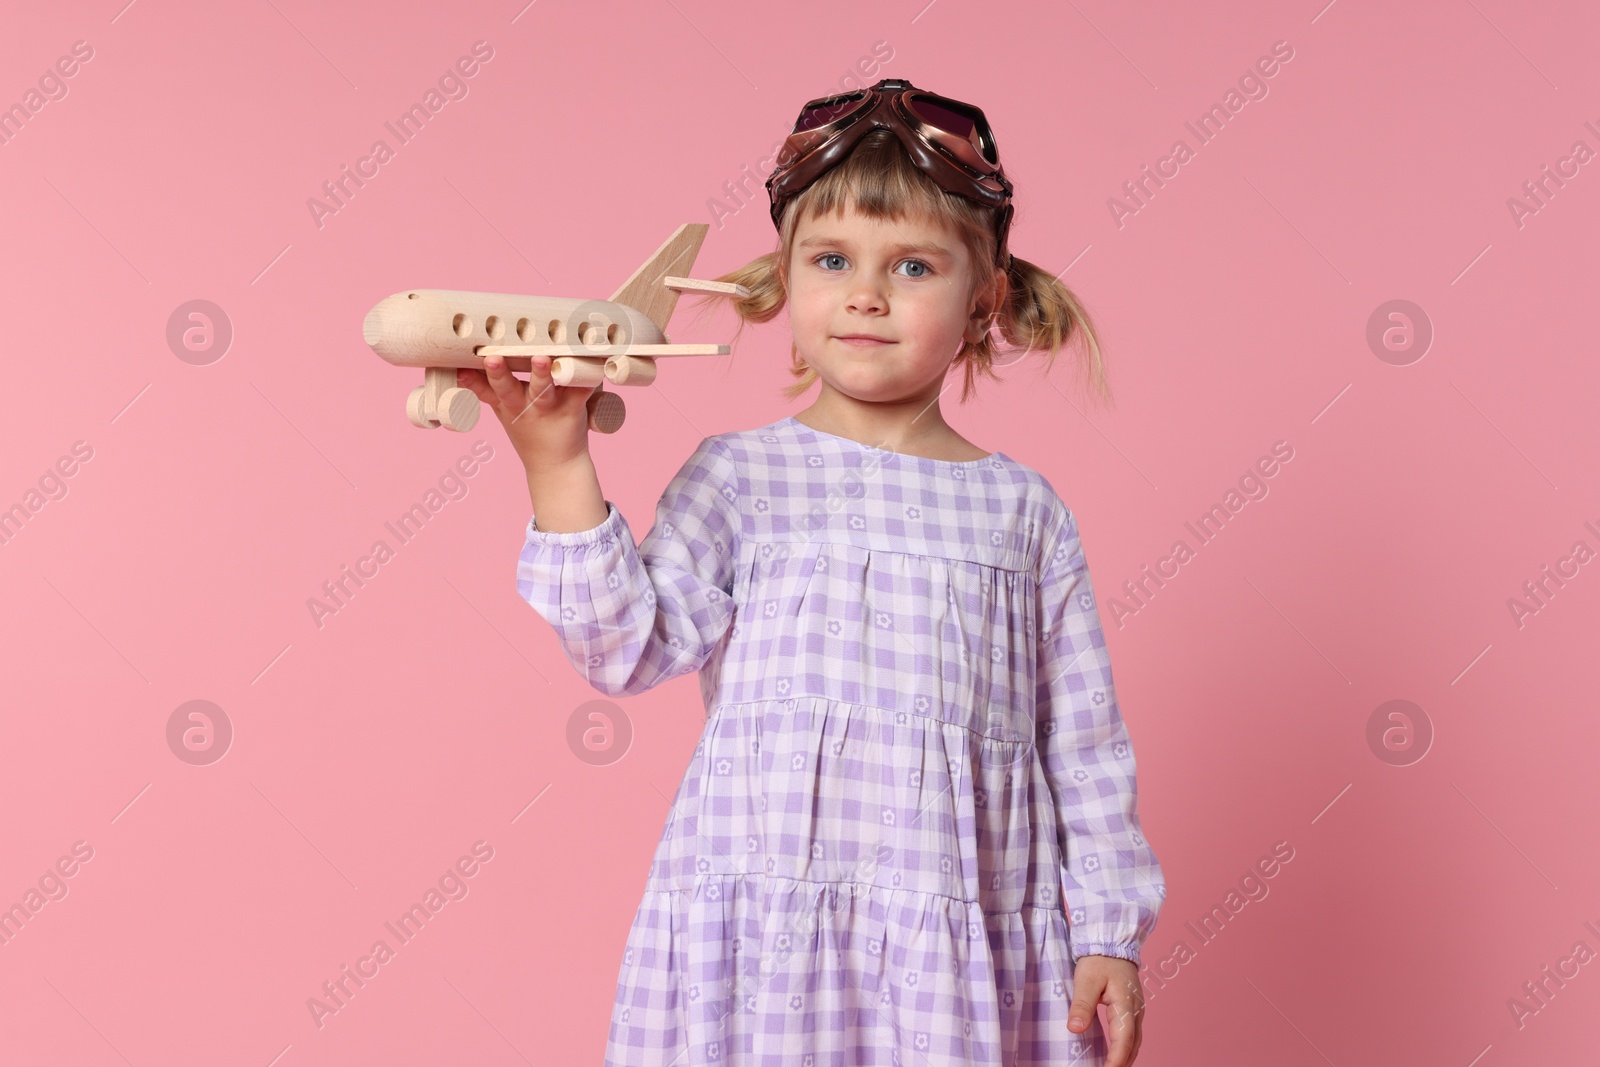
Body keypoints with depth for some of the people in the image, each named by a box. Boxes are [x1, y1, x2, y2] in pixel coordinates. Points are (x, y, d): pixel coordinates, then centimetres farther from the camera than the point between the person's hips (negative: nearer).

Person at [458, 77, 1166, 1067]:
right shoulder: (738, 476, 4)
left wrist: (1109, 933, 5)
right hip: (762, 936, -1)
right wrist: (558, 466, -13)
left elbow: (1085, 745, 9)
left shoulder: (1023, 509, 8)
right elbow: (633, 646, -7)